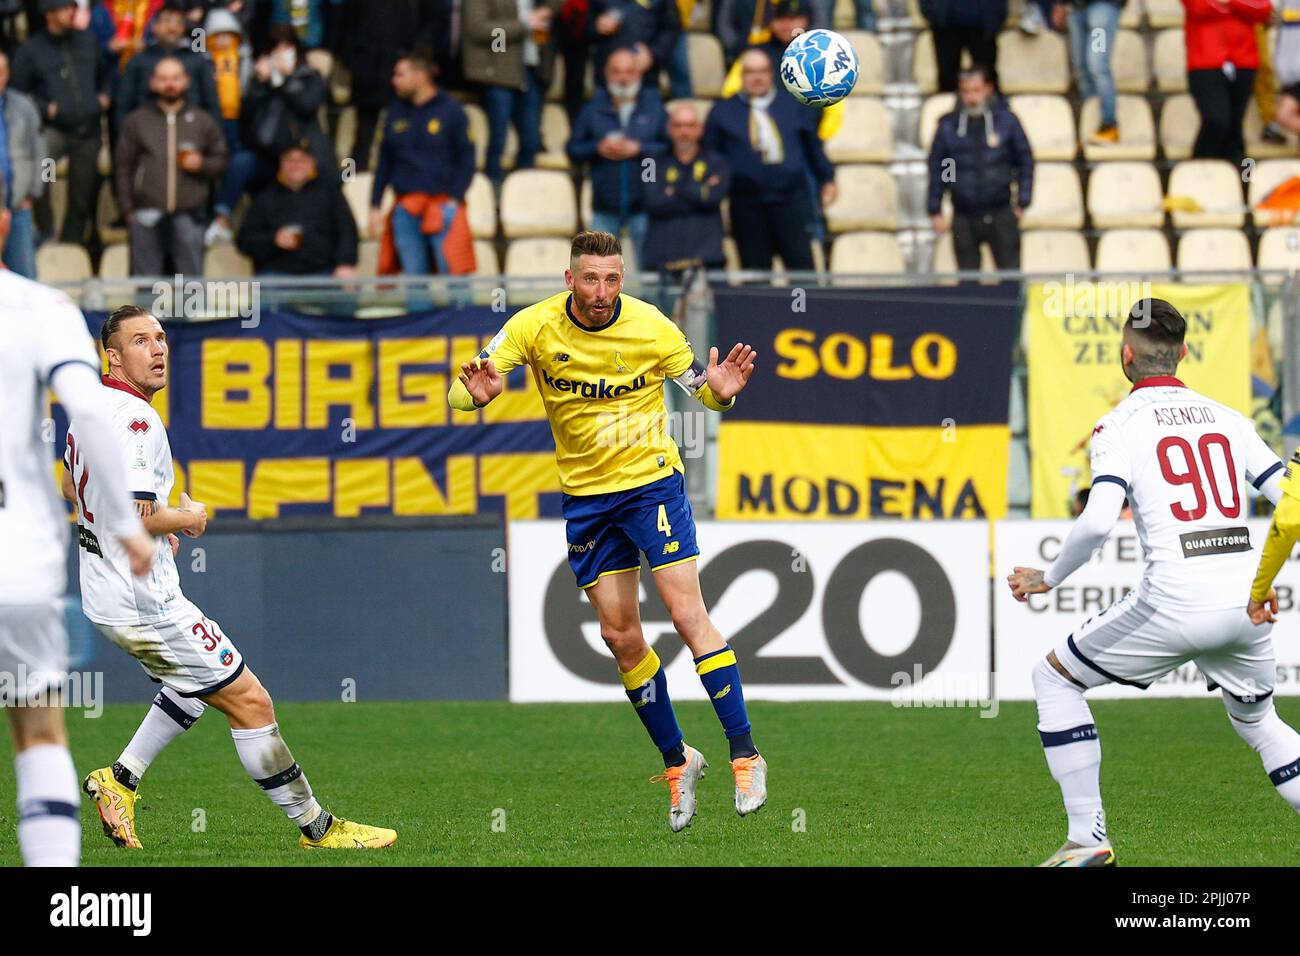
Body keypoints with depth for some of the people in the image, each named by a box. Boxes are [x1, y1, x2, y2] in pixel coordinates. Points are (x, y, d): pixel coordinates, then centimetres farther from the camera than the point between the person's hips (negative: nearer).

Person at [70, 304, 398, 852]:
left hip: (104, 591, 10)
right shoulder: (134, 419, -22)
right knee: (249, 701, -3)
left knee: (200, 685, 29)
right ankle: (315, 827, 4)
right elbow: (138, 516, -29)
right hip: (144, 599, -10)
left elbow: (72, 487, 25)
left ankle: (119, 780, 23)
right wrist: (186, 518, -9)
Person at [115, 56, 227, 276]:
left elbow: (221, 161, 15)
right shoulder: (137, 121, 11)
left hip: (188, 215, 0)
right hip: (148, 215, 0)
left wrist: (202, 165, -8)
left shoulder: (203, 121, 13)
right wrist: (127, 209, 1)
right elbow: (122, 167, 9)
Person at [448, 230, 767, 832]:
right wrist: (477, 393, -35)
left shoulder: (653, 328, -13)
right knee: (620, 636, 4)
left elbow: (700, 389, 0)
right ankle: (676, 760, 20)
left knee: (688, 614, -13)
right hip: (585, 494, 3)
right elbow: (461, 392, -11)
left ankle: (745, 755, -9)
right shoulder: (535, 326, -11)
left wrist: (721, 393, -25)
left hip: (652, 481, -3)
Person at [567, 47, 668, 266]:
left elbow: (671, 147, -3)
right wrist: (599, 148, -9)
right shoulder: (593, 110, 9)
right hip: (605, 206, 1)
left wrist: (638, 149, -12)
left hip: (643, 206, -1)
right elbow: (573, 151, 7)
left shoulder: (655, 107, 6)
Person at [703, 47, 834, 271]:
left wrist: (827, 179, 14)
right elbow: (709, 155, 11)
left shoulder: (794, 106, 14)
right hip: (747, 206, 0)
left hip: (792, 201, 1)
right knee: (756, 268, 0)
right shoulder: (722, 111, 10)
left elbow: (813, 147, 17)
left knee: (801, 265, -6)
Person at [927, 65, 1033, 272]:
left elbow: (1025, 161, 7)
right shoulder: (948, 127, 3)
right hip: (964, 219, 1)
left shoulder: (1006, 120, 1)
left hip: (1000, 216, -1)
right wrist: (935, 211, 7)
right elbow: (936, 169, 9)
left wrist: (1022, 202, 4)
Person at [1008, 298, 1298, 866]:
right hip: (1245, 602, 5)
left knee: (1055, 677, 15)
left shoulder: (1120, 425, -1)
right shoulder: (1228, 418, 14)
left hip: (1174, 602, -5)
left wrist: (1049, 579, 0)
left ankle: (1088, 838, 8)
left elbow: (1098, 520, -15)